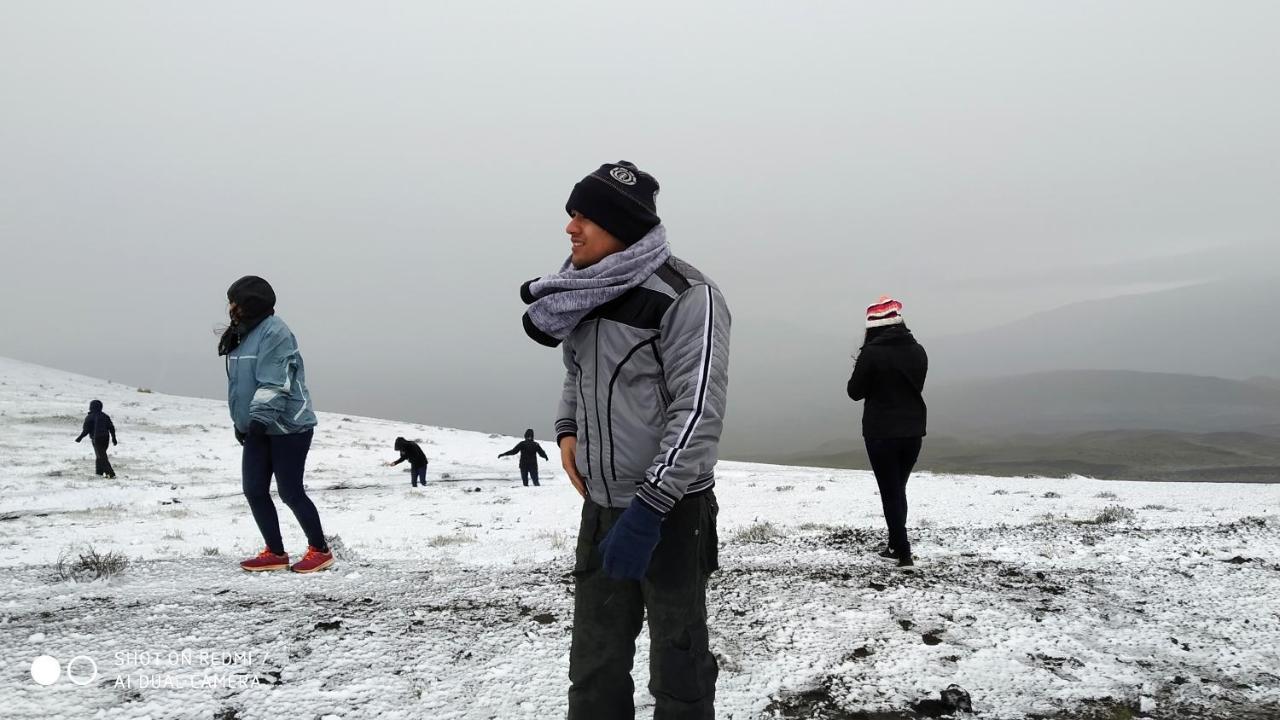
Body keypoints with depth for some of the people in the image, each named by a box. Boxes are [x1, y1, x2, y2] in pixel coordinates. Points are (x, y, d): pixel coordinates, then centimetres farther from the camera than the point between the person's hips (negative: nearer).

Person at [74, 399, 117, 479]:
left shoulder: (89, 417, -7)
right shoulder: (105, 416, 10)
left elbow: (86, 430, -9)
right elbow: (111, 428, 10)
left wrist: (80, 438, 4)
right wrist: (114, 438, 15)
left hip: (96, 439, -6)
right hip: (106, 438, 6)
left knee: (102, 456, -8)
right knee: (99, 455, 21)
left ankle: (111, 473, -17)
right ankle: (99, 472, 27)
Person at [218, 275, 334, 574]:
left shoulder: (275, 332, -15)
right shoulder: (243, 334, 14)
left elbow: (275, 383, -24)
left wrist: (260, 417, -29)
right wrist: (241, 421, 20)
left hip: (289, 426, -9)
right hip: (258, 428, 9)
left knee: (290, 492, -4)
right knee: (254, 491, 6)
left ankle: (320, 550, 10)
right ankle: (275, 553, 16)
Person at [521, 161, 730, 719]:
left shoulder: (685, 296, -15)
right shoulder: (580, 292, 7)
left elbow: (699, 409, -20)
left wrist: (649, 509, -25)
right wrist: (567, 429, 5)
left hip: (670, 510, -6)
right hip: (599, 507, 6)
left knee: (677, 668, 5)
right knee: (593, 665, 12)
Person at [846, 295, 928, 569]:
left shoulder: (872, 353, -17)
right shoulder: (918, 351, 1)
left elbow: (855, 391, -7)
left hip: (881, 432, -5)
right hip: (913, 431, 5)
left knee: (890, 492, 3)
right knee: (898, 489, 20)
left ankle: (904, 552, 0)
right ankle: (896, 545, 29)